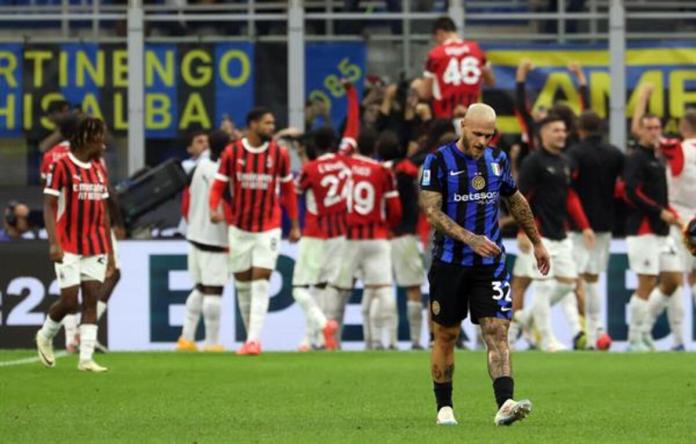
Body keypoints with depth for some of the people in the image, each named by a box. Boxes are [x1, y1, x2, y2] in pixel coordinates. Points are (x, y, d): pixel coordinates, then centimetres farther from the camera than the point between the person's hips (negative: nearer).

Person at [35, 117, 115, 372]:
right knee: (69, 300, -6)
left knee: (91, 301, -2)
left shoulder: (99, 170, 12)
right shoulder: (62, 167, -6)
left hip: (95, 248, 5)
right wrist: (54, 243, -19)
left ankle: (86, 359, -2)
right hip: (69, 248, -5)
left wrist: (110, 250, 13)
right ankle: (45, 336, 22)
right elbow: (49, 207, -8)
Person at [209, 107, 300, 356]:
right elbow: (218, 186, -1)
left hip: (268, 229, -1)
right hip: (239, 228, 1)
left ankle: (254, 340, -16)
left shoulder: (279, 154, -2)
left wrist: (295, 225, 9)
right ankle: (251, 336, 22)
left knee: (261, 283, -12)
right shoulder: (232, 152, -4)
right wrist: (213, 209, -20)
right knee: (242, 284, 8)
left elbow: (288, 190, 7)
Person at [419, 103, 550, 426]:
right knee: (446, 336, 7)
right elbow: (432, 211, -16)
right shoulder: (438, 161, -8)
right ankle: (444, 407, 21)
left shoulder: (497, 159, 7)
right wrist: (470, 239, -27)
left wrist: (537, 243, 27)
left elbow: (517, 203, 22)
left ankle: (505, 404, -24)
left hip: (490, 262, 3)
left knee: (497, 332, -12)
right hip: (449, 263, -2)